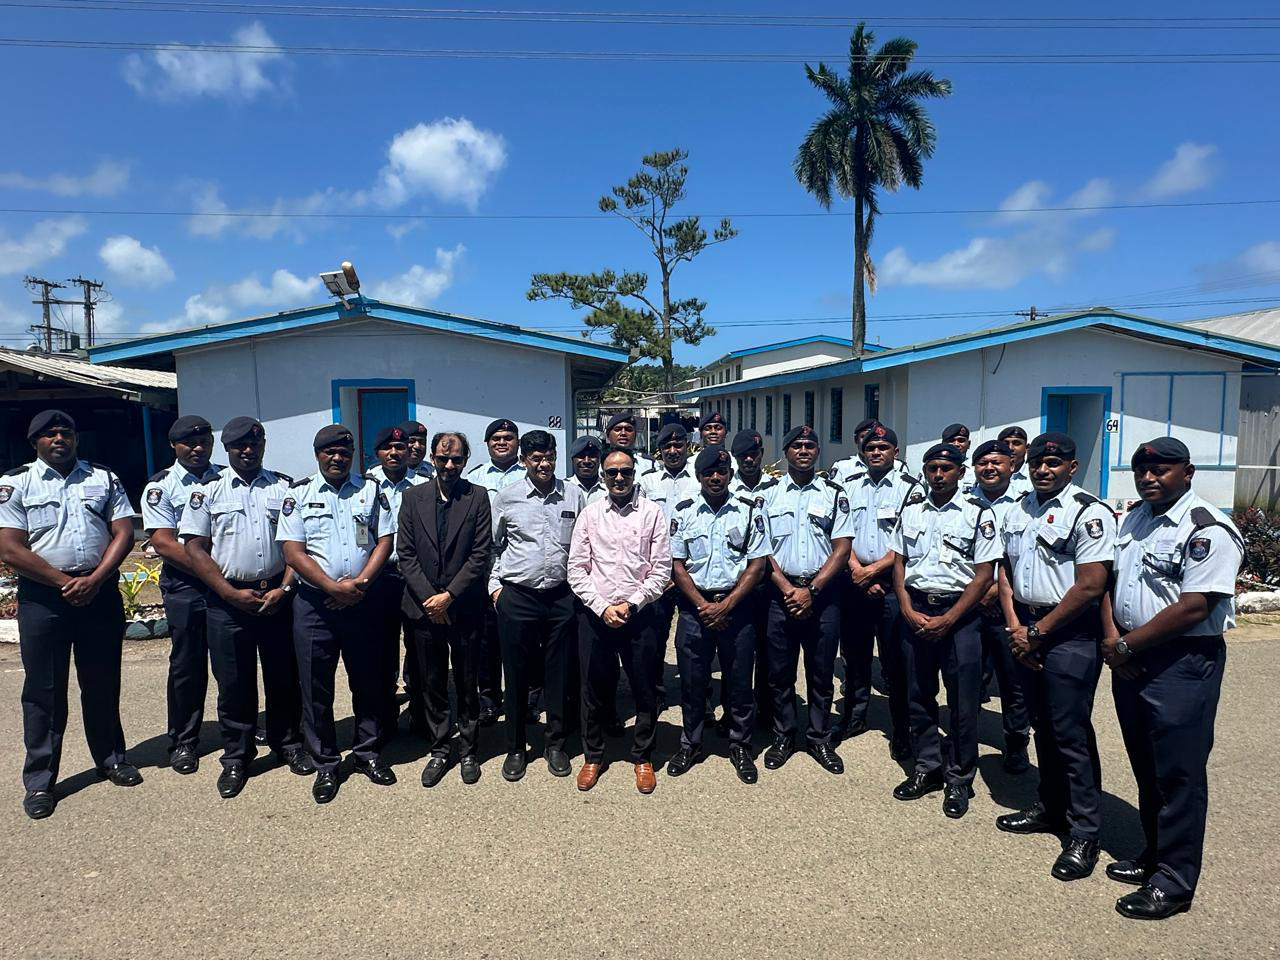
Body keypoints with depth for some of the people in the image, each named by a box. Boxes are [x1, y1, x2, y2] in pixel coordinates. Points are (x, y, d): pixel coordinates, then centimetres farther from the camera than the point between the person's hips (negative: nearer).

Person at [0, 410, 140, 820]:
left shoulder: (104, 479, 8)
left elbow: (123, 532, 1)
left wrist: (94, 580, -11)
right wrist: (65, 583, -12)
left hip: (100, 593, 2)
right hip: (43, 597, -2)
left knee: (103, 683, 12)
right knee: (44, 691, 5)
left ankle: (111, 758, 27)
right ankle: (39, 780, 17)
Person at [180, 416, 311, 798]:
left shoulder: (285, 488, 5)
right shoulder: (207, 491, 2)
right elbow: (195, 549, -2)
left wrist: (284, 589, -8)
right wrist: (232, 594, -10)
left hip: (277, 596, 1)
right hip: (228, 599, -1)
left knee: (284, 676, 9)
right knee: (233, 682, 7)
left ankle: (288, 744, 26)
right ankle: (236, 758, 22)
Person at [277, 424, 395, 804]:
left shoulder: (370, 490, 5)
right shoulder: (298, 494, 1)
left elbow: (385, 540, 1)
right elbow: (292, 551, -7)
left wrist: (360, 582, -12)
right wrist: (334, 587, -15)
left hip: (362, 601, 1)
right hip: (315, 603, -1)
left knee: (367, 680, 10)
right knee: (316, 687, 5)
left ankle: (367, 752, 26)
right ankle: (325, 764, 20)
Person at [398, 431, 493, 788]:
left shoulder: (477, 497, -2)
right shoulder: (413, 497, 4)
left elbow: (480, 554, -7)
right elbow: (405, 553, 0)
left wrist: (449, 595, -13)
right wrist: (429, 598, -9)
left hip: (464, 607, -2)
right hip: (424, 607, 2)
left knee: (467, 684, 10)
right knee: (432, 685, 13)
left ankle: (469, 751, 26)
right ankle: (438, 751, 28)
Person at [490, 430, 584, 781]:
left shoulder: (573, 494, 3)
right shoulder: (507, 497, 1)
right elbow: (493, 545, 11)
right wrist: (495, 584, 5)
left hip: (562, 595, 1)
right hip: (517, 597, -1)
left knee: (558, 674, 9)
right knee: (516, 674, 8)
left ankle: (555, 745, 25)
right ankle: (516, 748, 24)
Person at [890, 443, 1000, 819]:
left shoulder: (978, 514, -4)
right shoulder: (911, 511, 7)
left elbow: (983, 576, -6)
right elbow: (899, 564, 9)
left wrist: (947, 620, -13)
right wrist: (909, 612, -4)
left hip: (959, 614, -3)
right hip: (915, 612, 4)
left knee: (963, 701, 3)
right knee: (918, 695, 11)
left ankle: (959, 779, 20)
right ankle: (927, 768, 27)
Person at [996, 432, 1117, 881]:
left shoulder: (1090, 513, -12)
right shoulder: (1017, 511, 11)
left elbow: (1091, 586, -17)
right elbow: (1005, 570, 12)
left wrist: (1039, 632, -12)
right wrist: (1015, 627, 0)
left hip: (1069, 634, -7)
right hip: (1025, 631, 7)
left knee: (1072, 734, -1)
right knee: (1043, 726, 17)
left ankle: (1084, 833, 11)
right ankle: (1051, 808, 31)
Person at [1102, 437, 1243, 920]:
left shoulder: (1208, 530, -15)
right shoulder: (1134, 519, 11)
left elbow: (1194, 607, -21)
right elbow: (1110, 577, 14)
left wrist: (1127, 644, -15)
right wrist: (1110, 636, -1)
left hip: (1182, 662, -8)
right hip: (1130, 658, 8)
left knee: (1178, 772, 3)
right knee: (1145, 766, 18)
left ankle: (1174, 880, 15)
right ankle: (1154, 853, 34)